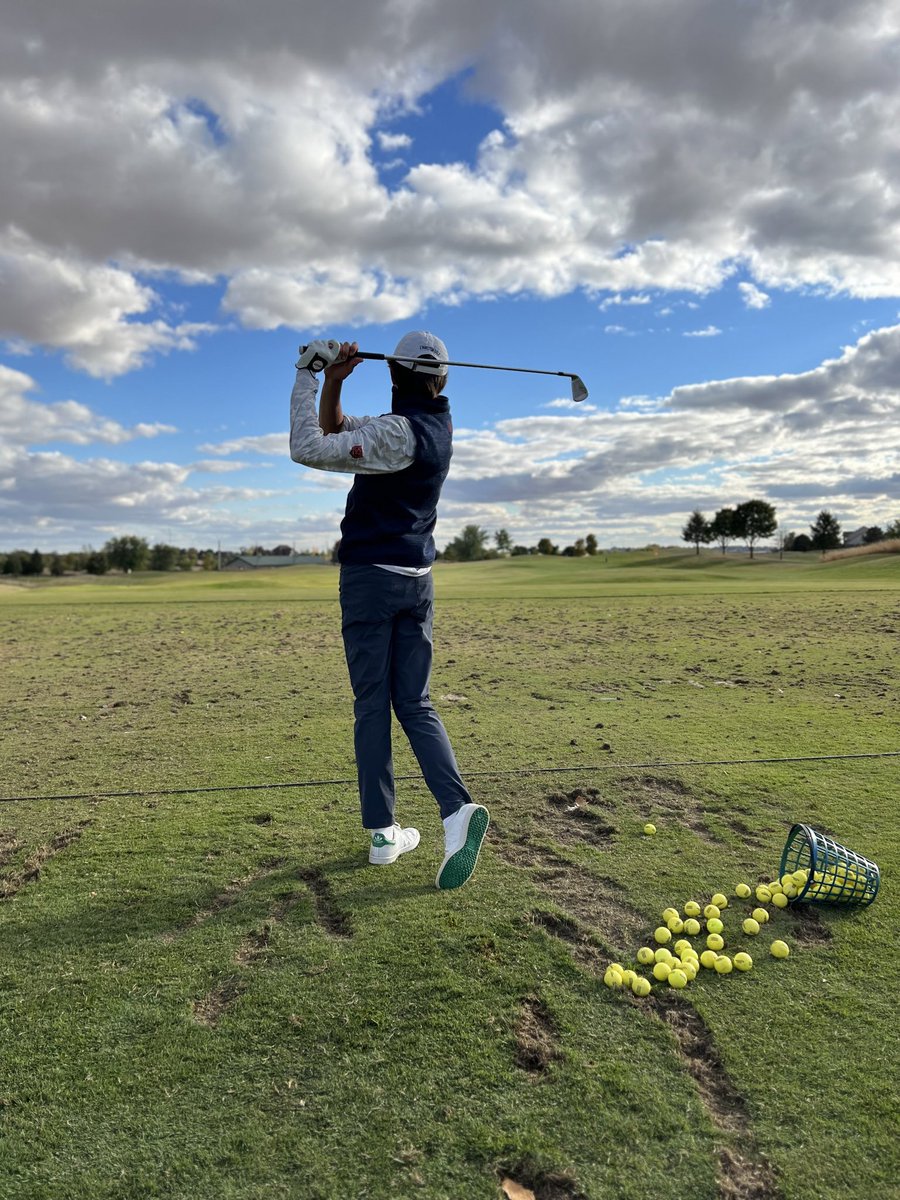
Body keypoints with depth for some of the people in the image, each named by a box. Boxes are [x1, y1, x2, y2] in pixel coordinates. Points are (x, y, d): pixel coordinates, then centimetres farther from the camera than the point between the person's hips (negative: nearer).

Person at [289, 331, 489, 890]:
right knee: (415, 704, 8)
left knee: (372, 705, 1)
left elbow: (308, 448, -17)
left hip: (370, 577, -7)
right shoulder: (438, 425, 10)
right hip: (417, 579, 7)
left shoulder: (398, 432, -15)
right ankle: (457, 808, -9)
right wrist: (333, 382, 0)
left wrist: (307, 377, -8)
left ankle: (383, 833, 8)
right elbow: (337, 429, 14)